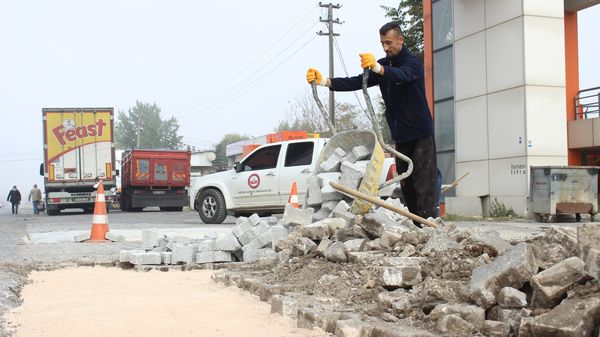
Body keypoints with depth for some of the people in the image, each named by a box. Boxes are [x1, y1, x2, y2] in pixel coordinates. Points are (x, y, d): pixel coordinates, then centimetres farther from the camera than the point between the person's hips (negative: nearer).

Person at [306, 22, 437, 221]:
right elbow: (356, 82, -2)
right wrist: (324, 81, -15)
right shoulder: (383, 65, 9)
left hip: (421, 133, -7)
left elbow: (401, 75, -34)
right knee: (406, 184, 7)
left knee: (423, 181, -11)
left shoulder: (413, 63, -10)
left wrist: (378, 68, -54)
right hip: (400, 135, 7)